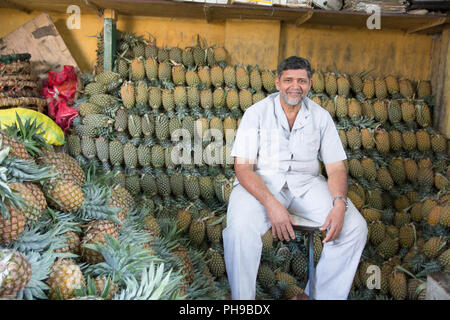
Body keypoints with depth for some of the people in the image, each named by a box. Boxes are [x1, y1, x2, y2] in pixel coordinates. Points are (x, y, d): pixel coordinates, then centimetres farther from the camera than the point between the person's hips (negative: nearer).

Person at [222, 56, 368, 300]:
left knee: (355, 227, -16)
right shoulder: (257, 113, -3)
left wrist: (339, 204, -17)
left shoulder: (321, 117, 6)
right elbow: (243, 167, -11)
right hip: (261, 183, -3)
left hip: (305, 183, 3)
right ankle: (242, 299, -11)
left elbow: (336, 166, 4)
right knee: (240, 227, -33)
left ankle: (318, 295, 0)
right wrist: (271, 204, -26)